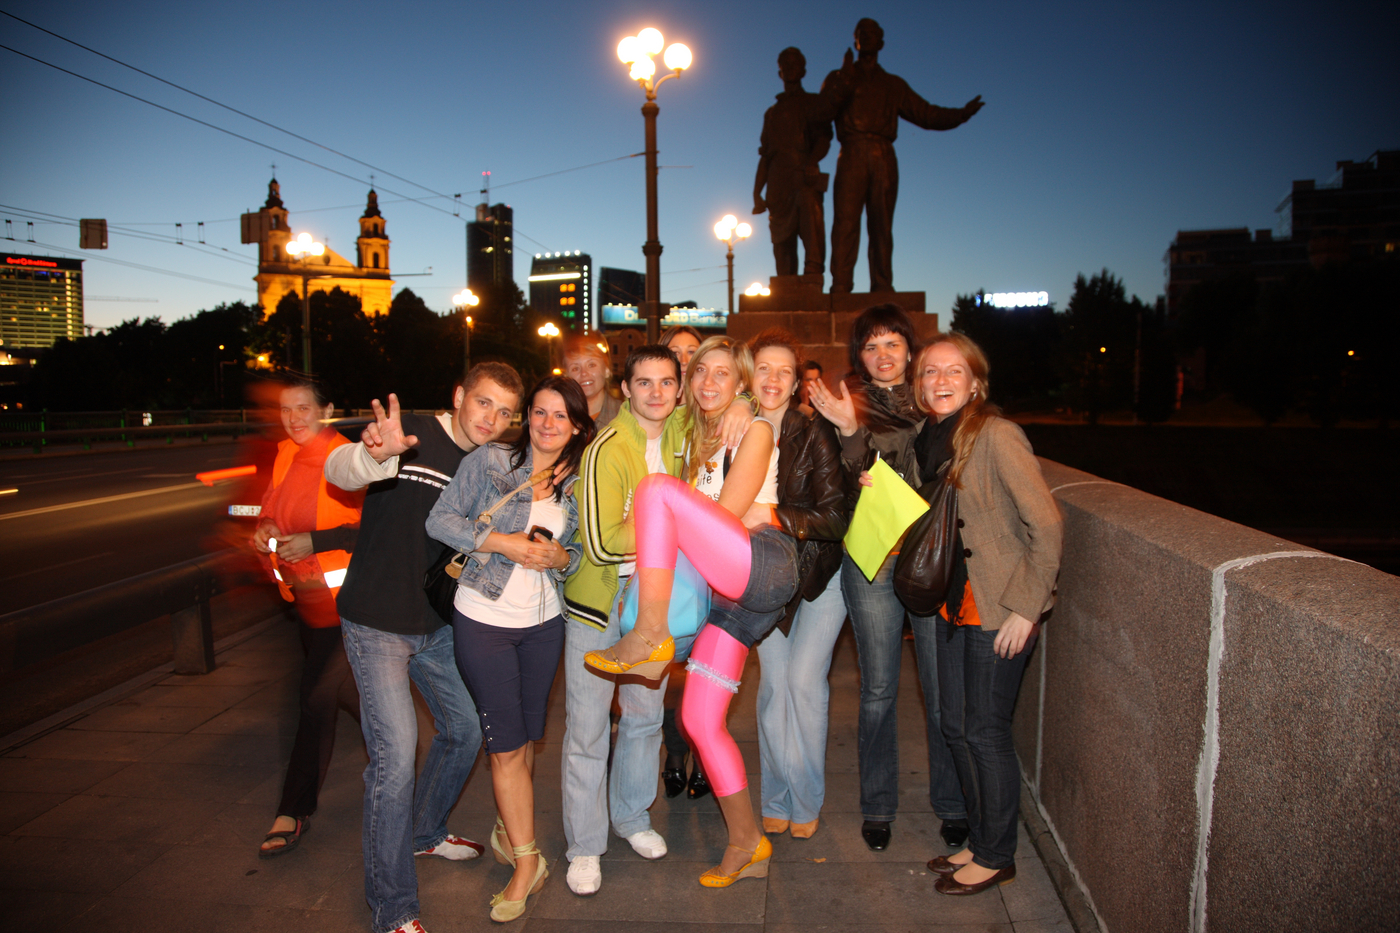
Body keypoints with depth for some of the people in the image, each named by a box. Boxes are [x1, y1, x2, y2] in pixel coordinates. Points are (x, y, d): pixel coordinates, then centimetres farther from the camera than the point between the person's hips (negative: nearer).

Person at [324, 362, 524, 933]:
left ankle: (423, 832, 43)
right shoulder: (412, 434, -15)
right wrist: (377, 454, -55)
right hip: (377, 623, -7)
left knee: (465, 731, 17)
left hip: (437, 624, 7)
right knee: (396, 753, -12)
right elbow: (338, 470, -32)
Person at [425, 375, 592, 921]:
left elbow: (585, 551, 9)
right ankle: (527, 861, 14)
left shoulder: (579, 484, 2)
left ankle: (509, 826, 39)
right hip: (484, 619, -3)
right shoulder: (489, 461, -8)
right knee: (507, 744, 0)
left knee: (526, 738, 15)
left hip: (544, 621, 4)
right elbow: (440, 520, -8)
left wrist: (560, 557, -13)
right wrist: (500, 541, -19)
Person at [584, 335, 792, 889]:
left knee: (658, 488, -23)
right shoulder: (695, 438, 24)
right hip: (723, 588, 8)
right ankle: (747, 843, 18)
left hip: (764, 566, -7)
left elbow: (729, 514, -6)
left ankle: (650, 637, -23)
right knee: (700, 721, 2)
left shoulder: (755, 430, 2)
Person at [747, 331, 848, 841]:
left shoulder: (814, 434, -17)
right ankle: (775, 802, 21)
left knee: (804, 680, -7)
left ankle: (806, 803, 13)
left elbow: (835, 518, -22)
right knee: (773, 684, 4)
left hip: (820, 572, -3)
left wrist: (776, 517, -34)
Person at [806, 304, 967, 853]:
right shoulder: (849, 406, 5)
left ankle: (951, 805, 24)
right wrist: (849, 431, -22)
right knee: (878, 689, 7)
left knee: (943, 688, 5)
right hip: (872, 560, -1)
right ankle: (877, 806, 24)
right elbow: (852, 488, -8)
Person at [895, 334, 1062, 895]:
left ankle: (996, 857, 23)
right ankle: (979, 841, 33)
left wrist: (1027, 607, -18)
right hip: (954, 603, 8)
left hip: (1001, 610, -8)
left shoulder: (995, 435, -17)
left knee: (985, 732, 3)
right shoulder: (930, 438, 7)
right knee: (955, 726, 15)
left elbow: (1046, 524, -18)